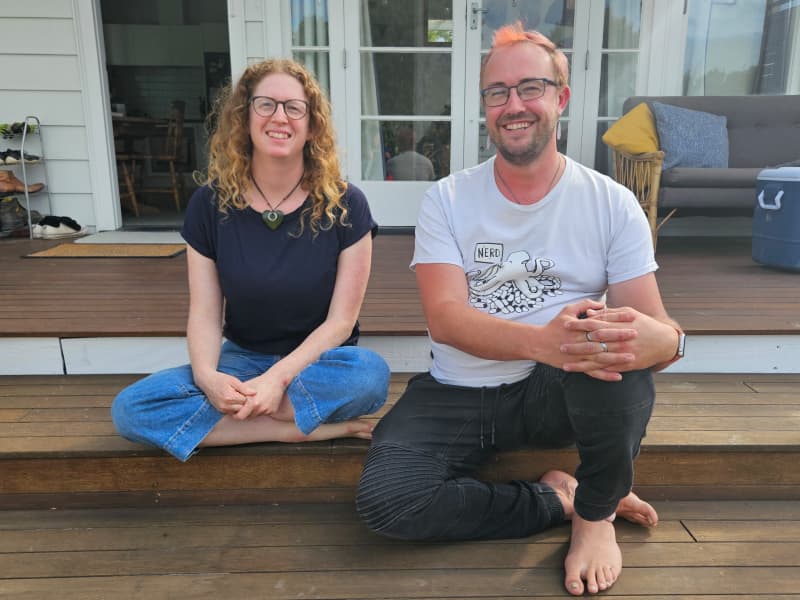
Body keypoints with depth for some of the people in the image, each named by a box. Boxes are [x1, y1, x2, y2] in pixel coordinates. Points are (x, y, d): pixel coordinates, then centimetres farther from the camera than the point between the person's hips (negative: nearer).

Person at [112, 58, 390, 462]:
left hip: (318, 362, -2)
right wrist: (206, 375, -26)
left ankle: (232, 411, -19)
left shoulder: (345, 206, -9)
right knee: (129, 408, -21)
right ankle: (307, 428, -21)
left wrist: (279, 377, -25)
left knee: (370, 373, -36)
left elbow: (341, 320, -11)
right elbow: (204, 312, -5)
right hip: (242, 359, 3)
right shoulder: (211, 204, -3)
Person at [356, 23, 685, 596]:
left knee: (614, 342, -33)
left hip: (560, 396, 0)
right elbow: (445, 319, -17)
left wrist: (657, 338, -36)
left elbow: (661, 330, -9)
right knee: (384, 498, -24)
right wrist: (543, 340, -37)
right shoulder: (447, 199, -4)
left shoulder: (612, 204, -3)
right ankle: (558, 498, -1)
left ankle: (596, 512, -6)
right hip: (456, 395, 1)